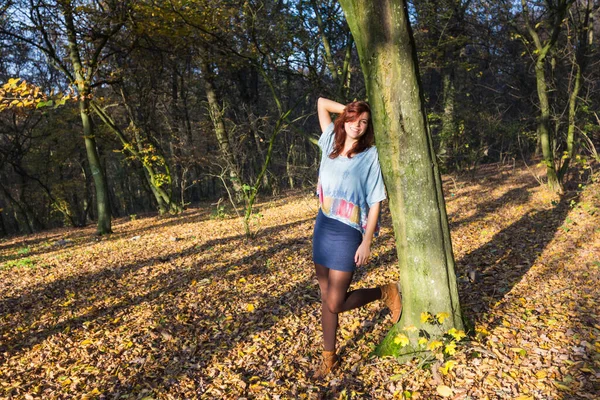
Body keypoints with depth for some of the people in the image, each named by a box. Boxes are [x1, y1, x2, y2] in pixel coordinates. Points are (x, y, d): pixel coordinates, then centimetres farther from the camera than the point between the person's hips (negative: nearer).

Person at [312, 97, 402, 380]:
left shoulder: (370, 155, -8)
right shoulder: (331, 143, 6)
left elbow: (375, 202, -10)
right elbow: (321, 103, 17)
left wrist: (367, 242, -14)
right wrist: (349, 110, 10)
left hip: (347, 232, -5)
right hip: (322, 226, 6)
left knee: (336, 303, -3)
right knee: (326, 298, 12)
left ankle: (385, 293, 21)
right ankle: (329, 358, 27)